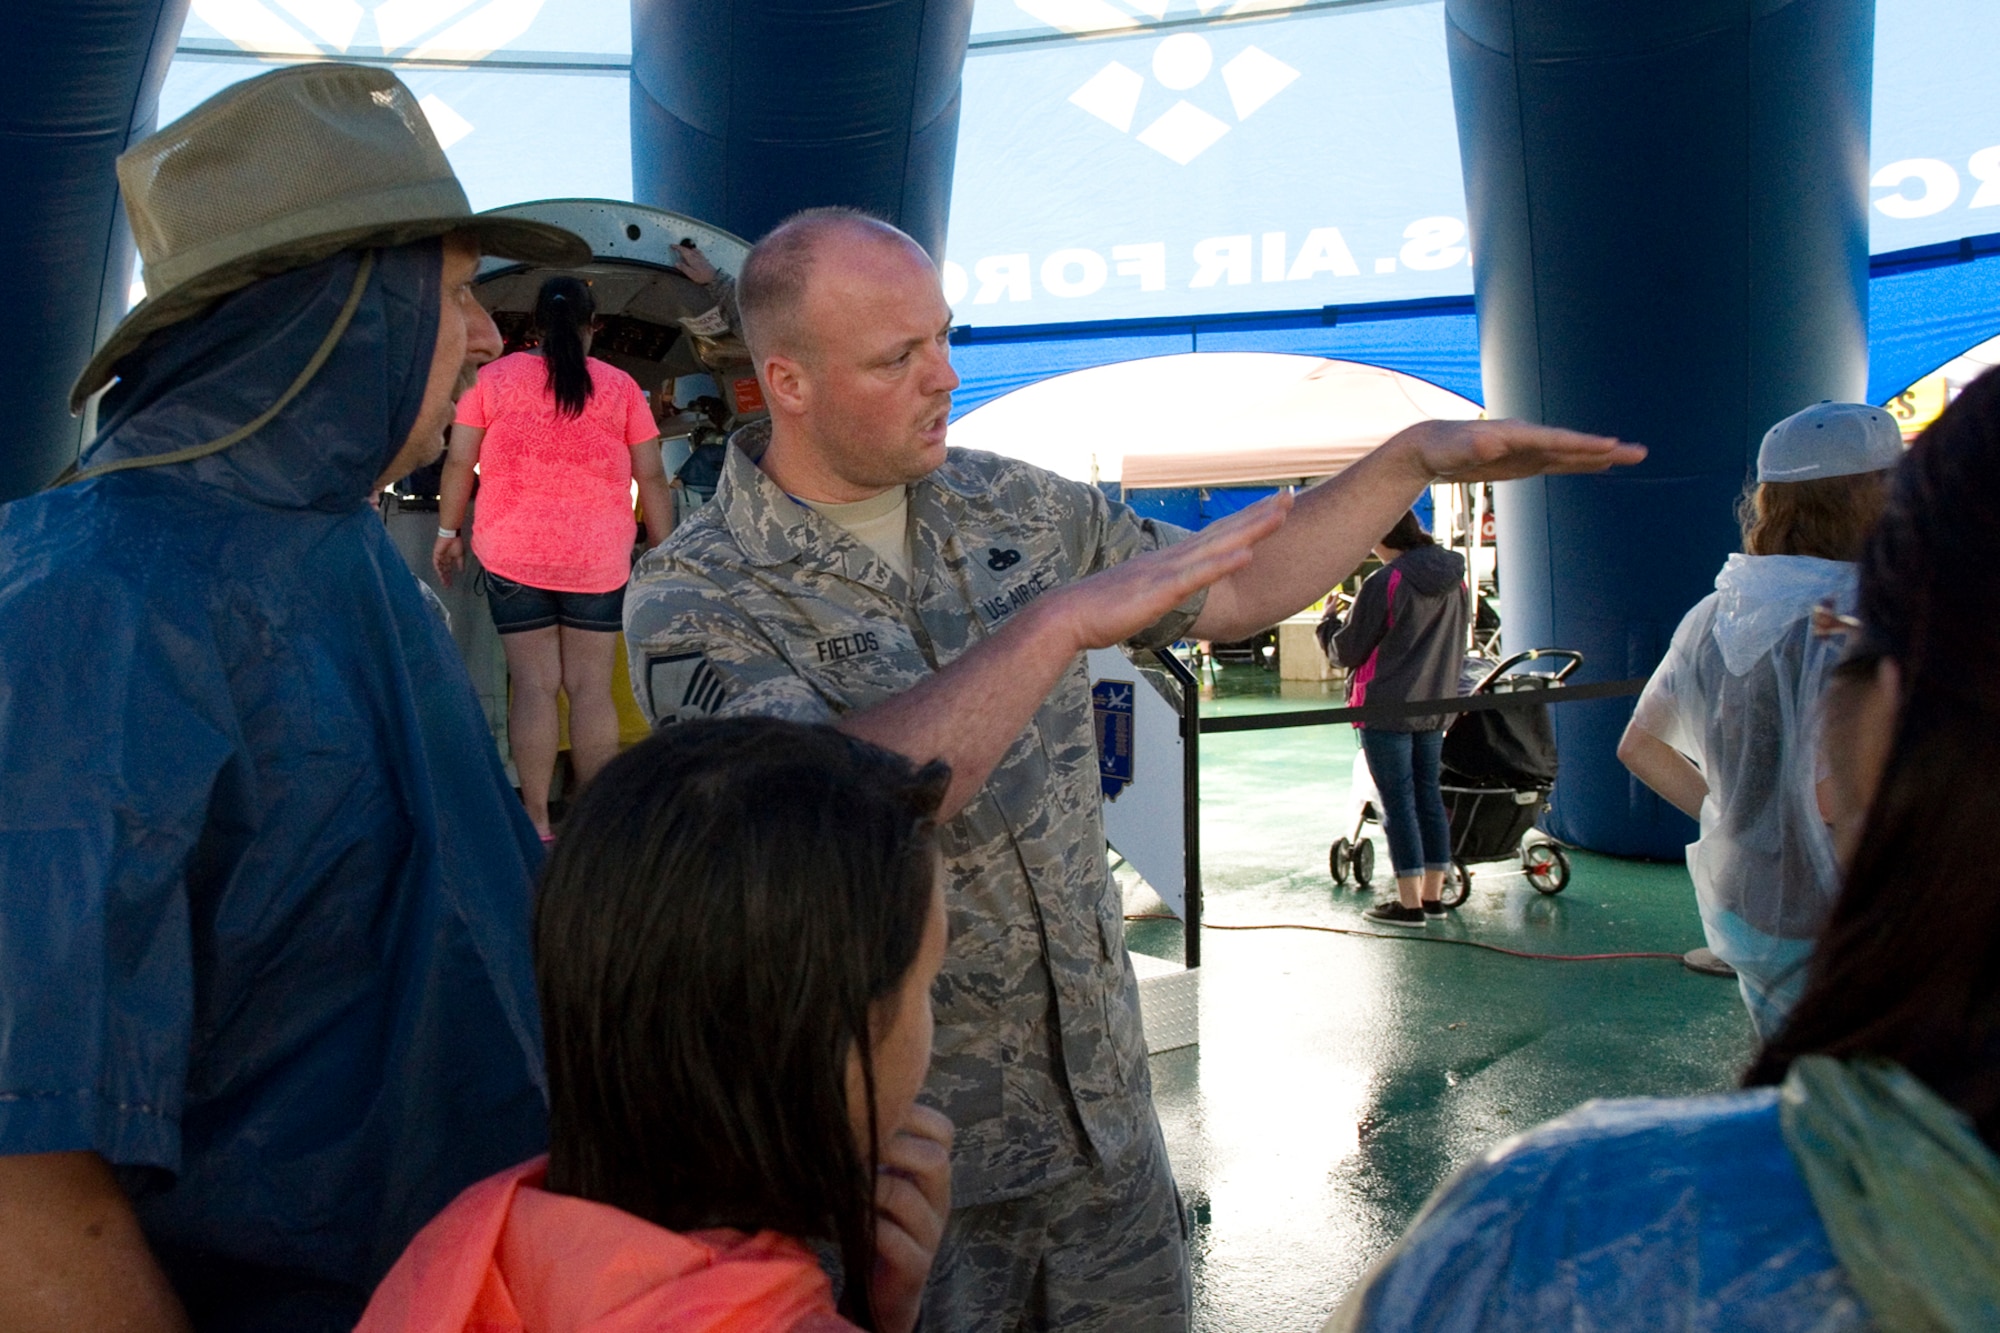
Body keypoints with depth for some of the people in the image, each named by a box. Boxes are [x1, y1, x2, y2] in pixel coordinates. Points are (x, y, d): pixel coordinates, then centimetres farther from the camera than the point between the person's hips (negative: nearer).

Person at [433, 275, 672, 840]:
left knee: (533, 685, 3)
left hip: (512, 555, 0)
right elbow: (651, 478, 2)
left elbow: (458, 462, 4)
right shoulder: (620, 386, 3)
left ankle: (536, 822, 5)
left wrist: (448, 531, 15)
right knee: (591, 687, 4)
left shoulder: (494, 378, 3)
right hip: (599, 560, 0)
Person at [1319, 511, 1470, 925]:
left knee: (1398, 802, -2)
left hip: (1386, 709, -7)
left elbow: (1347, 651, -8)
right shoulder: (1454, 580, 6)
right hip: (1436, 706, 7)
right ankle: (1433, 896, 20)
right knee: (1428, 796, 13)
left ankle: (1410, 903, 1)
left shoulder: (1384, 583, -16)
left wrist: (1328, 621, 9)